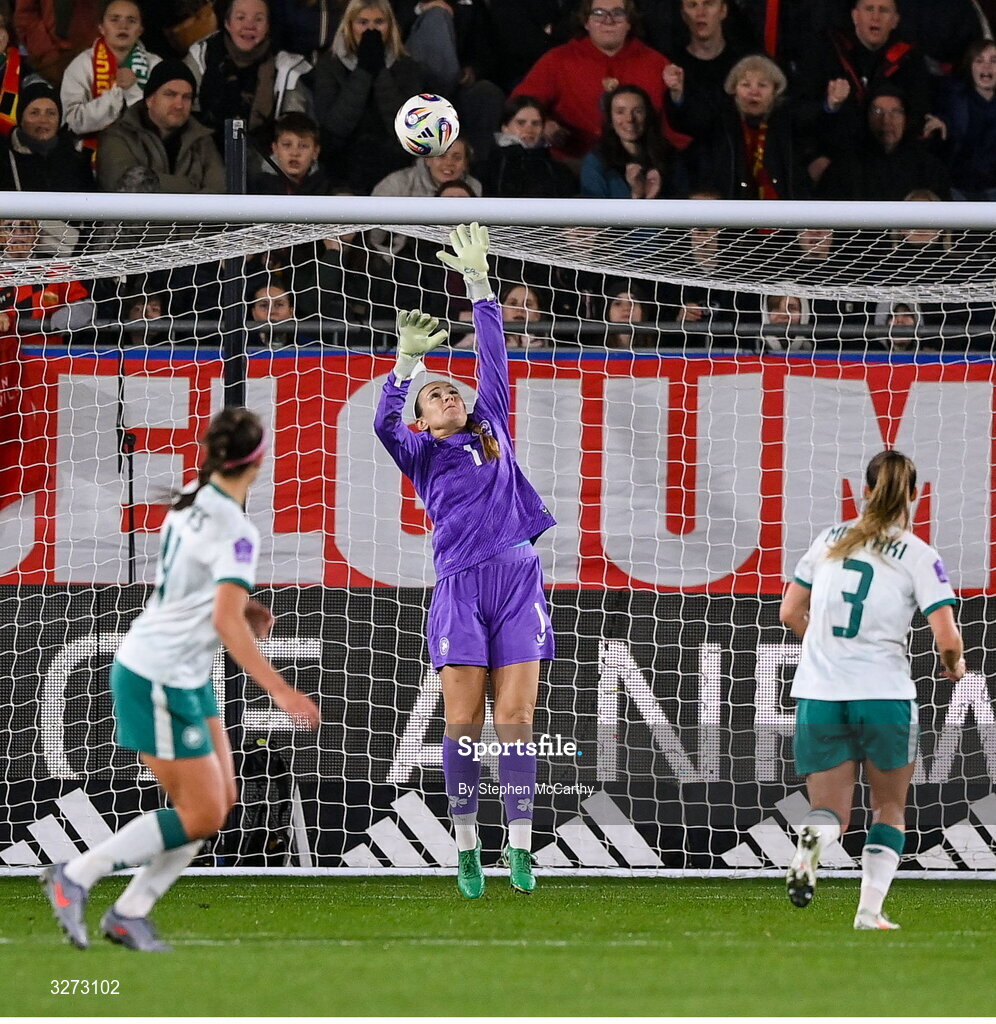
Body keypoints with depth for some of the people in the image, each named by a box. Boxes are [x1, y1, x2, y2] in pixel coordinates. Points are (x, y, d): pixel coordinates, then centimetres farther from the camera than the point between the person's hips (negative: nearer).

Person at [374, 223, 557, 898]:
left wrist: (479, 284, 15)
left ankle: (519, 844, -5)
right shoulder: (423, 455, 12)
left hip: (518, 578, 2)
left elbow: (495, 359, 18)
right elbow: (385, 424, -8)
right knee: (463, 721, -5)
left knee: (515, 717, -3)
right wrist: (406, 359, -17)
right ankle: (467, 846, 0)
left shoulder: (492, 427, 19)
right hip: (460, 587, -2)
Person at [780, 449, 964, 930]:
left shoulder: (830, 541, 7)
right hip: (884, 692, -2)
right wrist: (954, 666, 12)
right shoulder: (919, 556, -4)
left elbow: (790, 613, 13)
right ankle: (870, 911, 5)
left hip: (819, 693, 2)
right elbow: (947, 639, -10)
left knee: (830, 813, 9)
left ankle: (810, 844, -27)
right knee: (889, 808, 17)